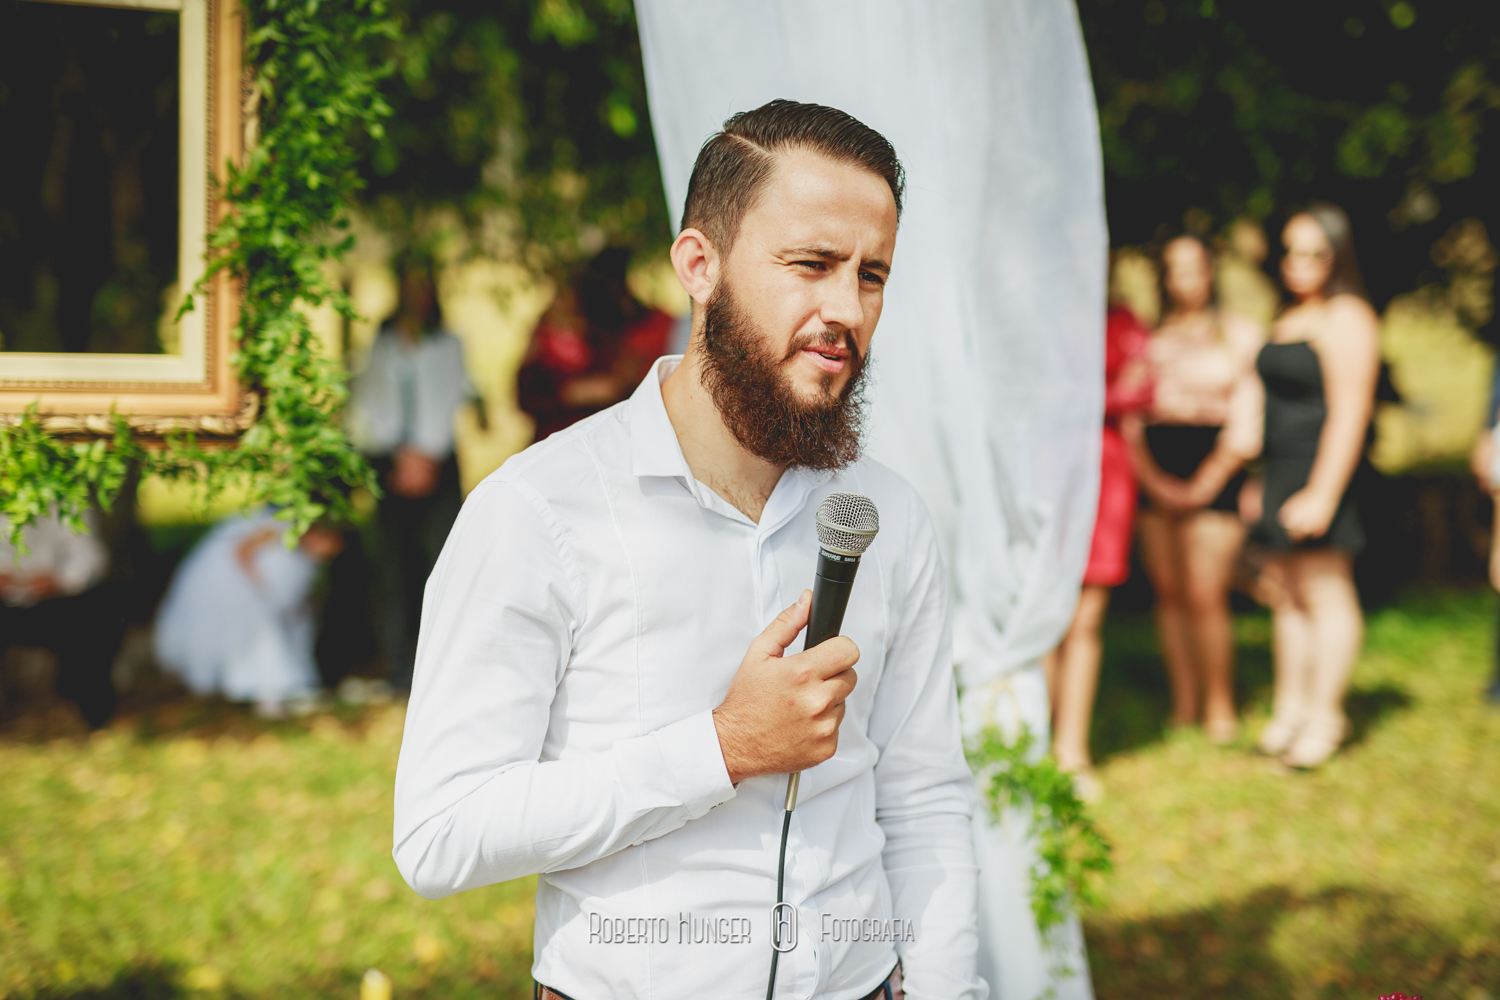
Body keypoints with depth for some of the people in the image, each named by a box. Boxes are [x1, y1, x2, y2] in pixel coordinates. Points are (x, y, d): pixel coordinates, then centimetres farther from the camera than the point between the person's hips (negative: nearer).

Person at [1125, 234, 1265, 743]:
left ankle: (1220, 705, 4)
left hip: (1213, 471, -3)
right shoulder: (1150, 338, 13)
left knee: (1204, 597, -9)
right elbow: (1130, 414, 7)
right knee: (1168, 592, 3)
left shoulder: (1241, 335, 7)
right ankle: (1183, 703, 11)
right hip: (1156, 475, 3)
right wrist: (1152, 477, -6)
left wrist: (1203, 484, -7)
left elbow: (1247, 420, 0)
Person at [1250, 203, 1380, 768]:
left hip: (1321, 470, -10)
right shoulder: (1292, 318, 19)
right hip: (1281, 472, 10)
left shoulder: (1345, 318, -11)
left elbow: (1349, 411, -18)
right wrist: (1260, 482, 20)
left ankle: (1324, 716, 3)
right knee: (1284, 593, 13)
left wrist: (1321, 493, -23)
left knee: (1325, 594, -4)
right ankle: (1289, 708, 22)